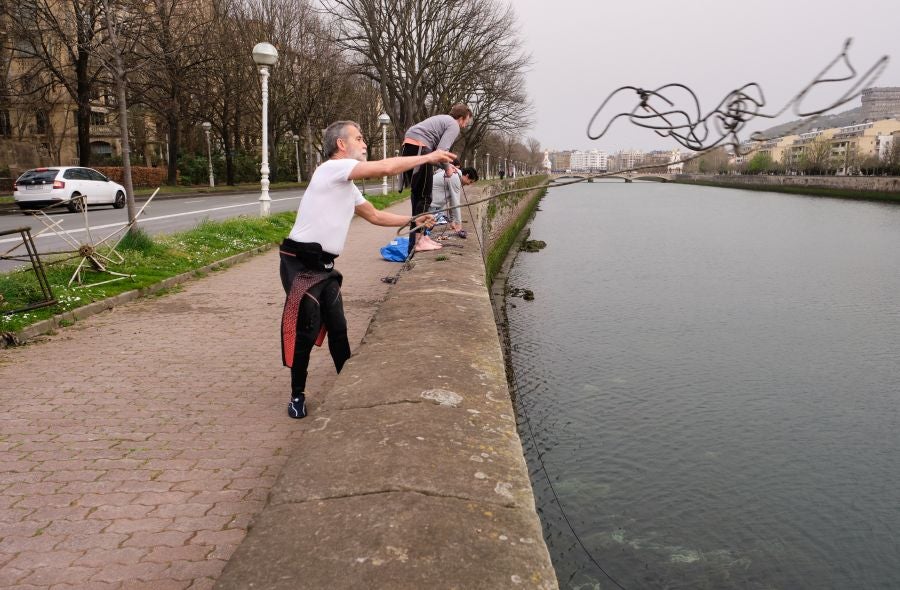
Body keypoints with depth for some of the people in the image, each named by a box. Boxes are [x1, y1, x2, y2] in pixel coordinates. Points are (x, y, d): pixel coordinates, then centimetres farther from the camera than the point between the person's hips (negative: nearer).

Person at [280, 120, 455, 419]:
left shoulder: (347, 185, 17)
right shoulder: (332, 168, -13)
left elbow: (375, 215, 26)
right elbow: (384, 168, -20)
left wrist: (413, 221, 19)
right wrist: (428, 157, -11)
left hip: (324, 266, 9)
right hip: (301, 263, -9)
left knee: (338, 327, 12)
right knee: (306, 330, -5)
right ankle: (297, 395, 9)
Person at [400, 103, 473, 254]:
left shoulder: (443, 120, 29)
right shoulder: (454, 125, 0)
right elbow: (442, 150, -14)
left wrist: (447, 165, 25)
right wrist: (447, 168, 2)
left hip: (408, 148, 10)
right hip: (418, 149, -10)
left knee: (418, 195, 14)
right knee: (424, 197, -8)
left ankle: (421, 236, 20)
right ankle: (418, 242, -10)